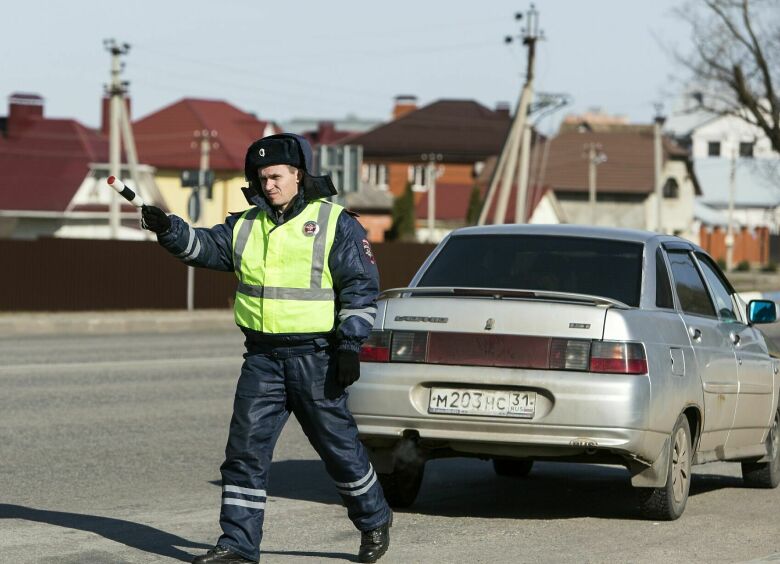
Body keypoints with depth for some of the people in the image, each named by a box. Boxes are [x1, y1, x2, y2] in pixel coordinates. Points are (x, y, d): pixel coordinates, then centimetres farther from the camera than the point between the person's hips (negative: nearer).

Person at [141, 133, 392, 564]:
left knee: (338, 445, 5)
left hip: (315, 357, -4)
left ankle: (374, 521, 27)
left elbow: (361, 286, -5)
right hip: (262, 358, 4)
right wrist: (168, 229, -19)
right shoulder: (247, 225, 11)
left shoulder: (334, 223, -4)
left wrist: (350, 345, -12)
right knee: (245, 448, -1)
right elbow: (206, 247, 0)